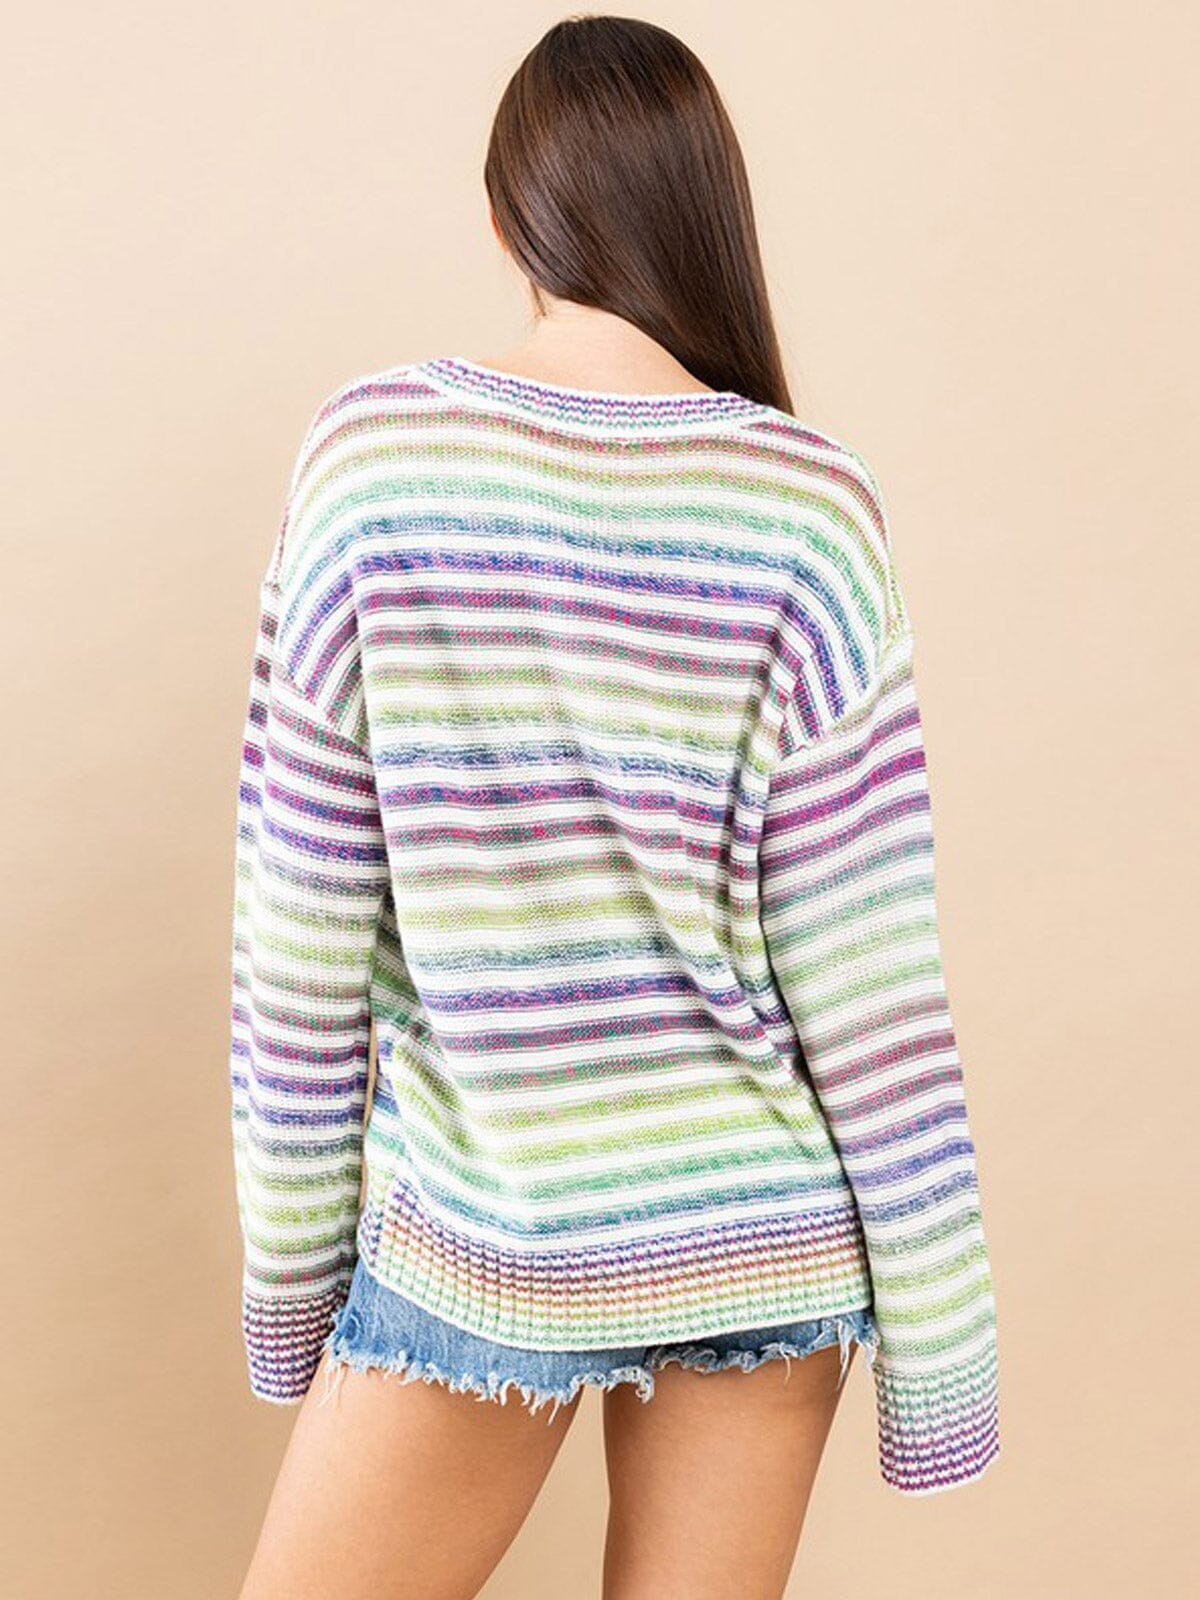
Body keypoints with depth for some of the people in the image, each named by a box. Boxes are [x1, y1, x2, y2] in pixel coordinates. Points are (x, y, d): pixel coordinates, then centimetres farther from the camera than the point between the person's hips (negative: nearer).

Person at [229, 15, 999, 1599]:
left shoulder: (369, 458, -11)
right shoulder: (809, 511, -11)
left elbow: (301, 931, -8)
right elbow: (865, 971, -10)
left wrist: (293, 1251, 5)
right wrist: (938, 1332, 2)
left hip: (486, 1241, -1)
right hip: (768, 1233, 2)